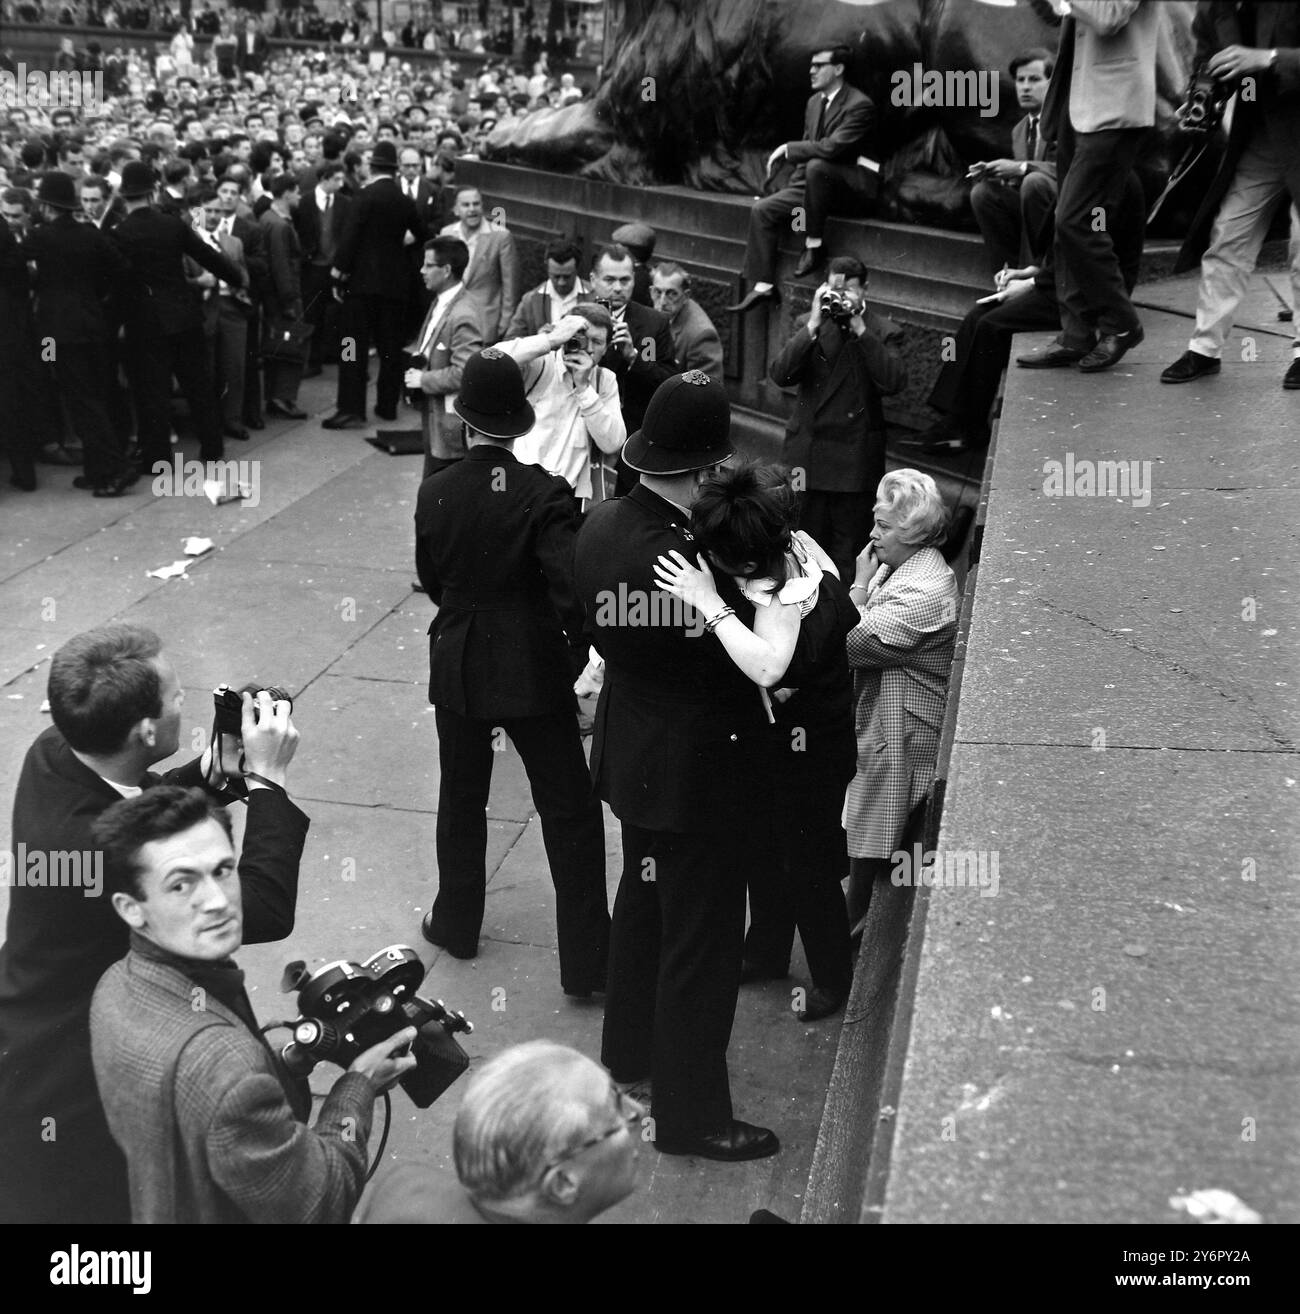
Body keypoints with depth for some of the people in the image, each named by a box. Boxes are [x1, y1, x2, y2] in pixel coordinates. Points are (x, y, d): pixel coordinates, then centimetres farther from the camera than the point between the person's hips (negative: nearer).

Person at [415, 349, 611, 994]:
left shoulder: (434, 493, -8)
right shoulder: (544, 494, -18)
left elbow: (431, 578, 4)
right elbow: (571, 589, -23)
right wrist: (581, 652, -7)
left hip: (457, 667, 3)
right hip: (534, 673, -3)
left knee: (462, 801, 22)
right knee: (570, 812, 7)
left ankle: (455, 923, 39)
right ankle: (586, 961, 10)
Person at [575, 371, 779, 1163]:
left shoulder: (603, 527, -7)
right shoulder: (692, 558, -31)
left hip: (635, 757, 9)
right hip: (699, 771, -8)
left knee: (644, 899, 27)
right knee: (702, 940, 7)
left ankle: (631, 1049, 48)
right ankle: (691, 1112, 23)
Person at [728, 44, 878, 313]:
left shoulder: (860, 105, -15)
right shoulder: (814, 101, 12)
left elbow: (831, 148, -27)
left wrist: (788, 149, -19)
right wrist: (794, 185, 4)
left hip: (855, 187, -8)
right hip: (817, 181, 8)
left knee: (816, 166, -38)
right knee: (762, 210, -8)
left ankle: (814, 247, -25)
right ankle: (762, 286, -7)